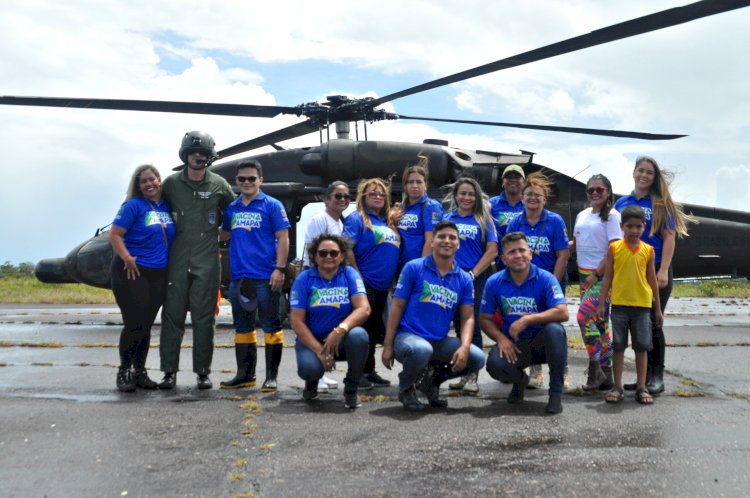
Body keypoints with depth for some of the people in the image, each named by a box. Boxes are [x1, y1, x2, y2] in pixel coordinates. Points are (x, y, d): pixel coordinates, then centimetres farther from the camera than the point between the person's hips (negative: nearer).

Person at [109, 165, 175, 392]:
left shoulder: (166, 206, 10)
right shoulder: (133, 206, -7)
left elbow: (172, 236, 21)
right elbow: (114, 235, -11)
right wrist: (127, 258, -21)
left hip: (158, 275, 6)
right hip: (132, 273, -5)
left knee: (146, 326, 12)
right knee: (135, 324, -5)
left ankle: (140, 372, 22)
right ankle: (124, 372, 10)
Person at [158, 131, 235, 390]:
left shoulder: (219, 184, 3)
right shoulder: (171, 183, 4)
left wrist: (216, 230, 7)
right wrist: (177, 233, 9)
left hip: (207, 263, -1)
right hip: (176, 262, 1)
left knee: (203, 318, 3)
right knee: (172, 316, 3)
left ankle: (203, 372, 12)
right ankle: (169, 371, 12)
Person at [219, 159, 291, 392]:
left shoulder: (272, 205, -2)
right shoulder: (231, 208, 12)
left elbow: (283, 238, -6)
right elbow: (224, 234, 26)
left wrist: (279, 269, -14)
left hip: (265, 277, -6)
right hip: (239, 277, 6)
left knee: (271, 326, 1)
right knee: (242, 327, 13)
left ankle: (271, 376, 9)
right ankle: (245, 374, 25)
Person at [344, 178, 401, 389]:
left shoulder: (389, 222, 17)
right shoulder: (357, 218, -5)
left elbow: (394, 252, 21)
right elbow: (347, 249, -14)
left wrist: (393, 281, 12)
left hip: (383, 287, 7)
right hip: (365, 285, -7)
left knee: (375, 330, 14)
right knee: (362, 328, -3)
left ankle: (369, 371, 25)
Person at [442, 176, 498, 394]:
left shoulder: (483, 220, 3)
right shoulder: (447, 218, 11)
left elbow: (492, 250, -3)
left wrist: (473, 274, -10)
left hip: (476, 279, -3)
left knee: (473, 327, -5)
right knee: (459, 326, 9)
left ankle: (472, 376, -1)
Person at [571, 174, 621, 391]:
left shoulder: (612, 216, -6)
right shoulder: (582, 215, 15)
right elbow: (575, 244, 22)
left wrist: (596, 274, -16)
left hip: (603, 276, -7)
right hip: (584, 275, 7)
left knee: (584, 316, -19)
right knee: (599, 322, 9)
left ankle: (595, 368, -10)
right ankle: (605, 373, 15)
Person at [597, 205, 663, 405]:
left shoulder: (648, 250, 4)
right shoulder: (614, 248, 0)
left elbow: (652, 280, 9)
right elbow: (608, 276, 2)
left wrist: (658, 308, 10)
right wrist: (602, 302, -2)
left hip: (642, 305, 1)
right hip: (619, 304, -1)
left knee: (642, 346, 5)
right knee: (619, 346, 5)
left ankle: (641, 388, 14)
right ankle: (617, 387, 13)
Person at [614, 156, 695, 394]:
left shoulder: (660, 203, 0)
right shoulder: (622, 203, 9)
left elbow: (669, 238, -5)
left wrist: (663, 271, -14)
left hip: (655, 271, -4)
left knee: (652, 323, -1)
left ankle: (657, 377, 10)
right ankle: (644, 375, 19)